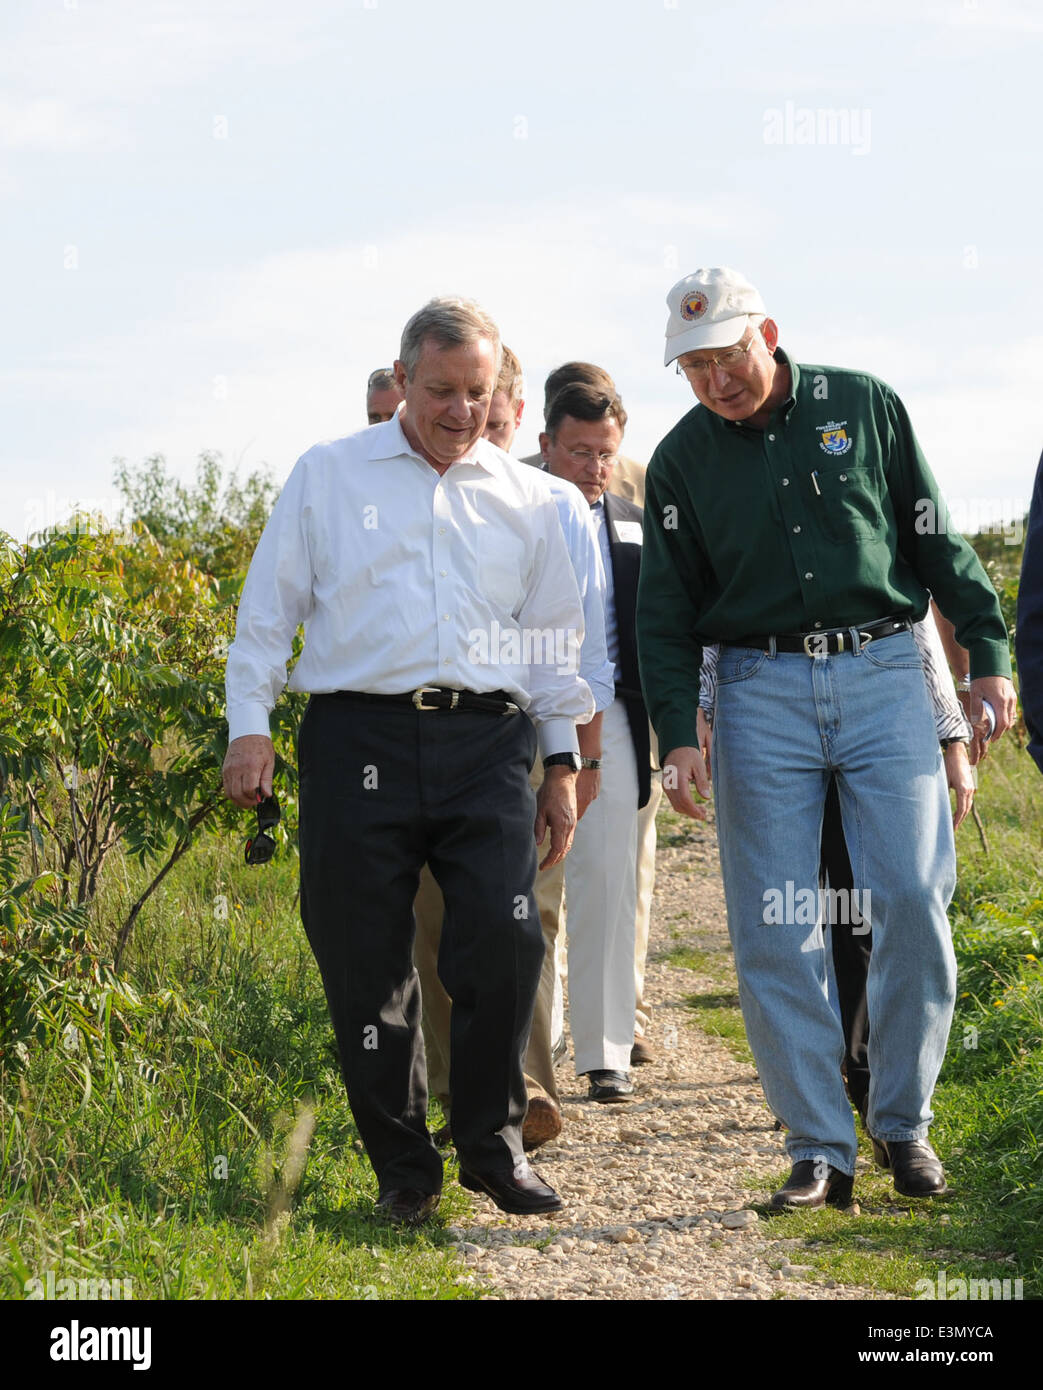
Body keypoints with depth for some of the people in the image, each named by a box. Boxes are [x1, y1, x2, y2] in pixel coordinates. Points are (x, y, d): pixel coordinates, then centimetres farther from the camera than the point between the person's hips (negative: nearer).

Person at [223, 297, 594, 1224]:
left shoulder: (525, 498, 17)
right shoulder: (327, 477, 11)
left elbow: (556, 639, 21)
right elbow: (269, 609, 10)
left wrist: (563, 763, 16)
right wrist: (249, 724, 0)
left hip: (485, 739, 1)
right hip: (358, 738, -1)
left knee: (504, 940, -12)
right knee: (368, 962, -2)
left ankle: (494, 1146, 6)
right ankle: (404, 1169, 10)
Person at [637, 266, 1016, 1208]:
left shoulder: (863, 406, 6)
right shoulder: (682, 459, 8)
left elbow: (936, 538, 12)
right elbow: (666, 611, 9)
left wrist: (987, 653, 7)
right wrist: (678, 731, -4)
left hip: (882, 673, -1)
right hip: (760, 693, 1)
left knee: (914, 901, -9)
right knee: (774, 932, -5)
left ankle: (904, 1123, 7)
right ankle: (819, 1147, 1)